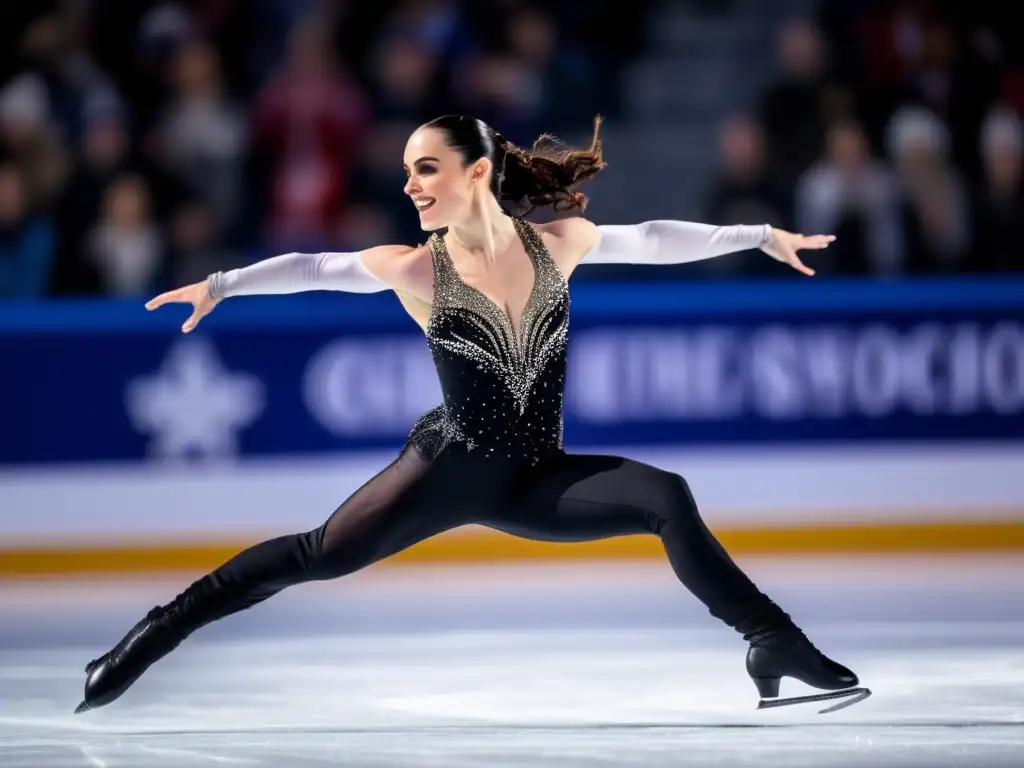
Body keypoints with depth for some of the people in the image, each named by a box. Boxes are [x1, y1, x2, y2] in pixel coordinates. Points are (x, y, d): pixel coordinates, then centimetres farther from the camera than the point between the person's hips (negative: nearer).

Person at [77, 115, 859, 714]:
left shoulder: (557, 243, -6)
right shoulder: (415, 269, -11)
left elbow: (650, 239, 6)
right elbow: (310, 267, -3)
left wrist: (759, 235, 12)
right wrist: (221, 284, -10)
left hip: (535, 479, 1)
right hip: (451, 469, -1)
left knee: (666, 496, -19)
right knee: (318, 555, -9)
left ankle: (775, 643, -10)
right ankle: (156, 633, 2)